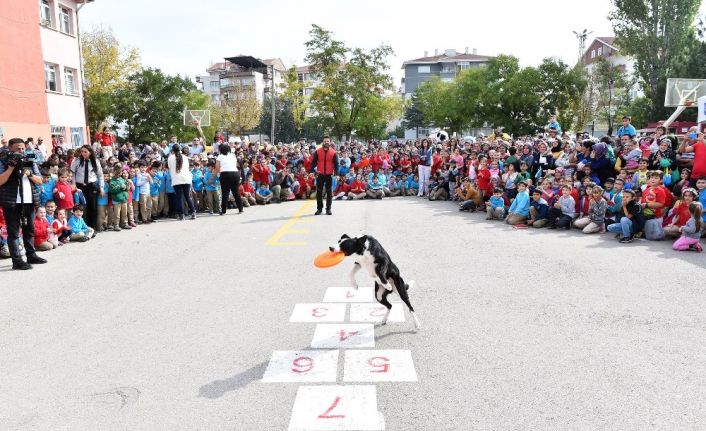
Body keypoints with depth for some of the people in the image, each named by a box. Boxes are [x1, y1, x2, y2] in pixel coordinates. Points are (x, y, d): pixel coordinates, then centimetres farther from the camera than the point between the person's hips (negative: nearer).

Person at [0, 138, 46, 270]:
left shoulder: (30, 161, 12)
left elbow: (39, 181, 8)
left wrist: (29, 174, -10)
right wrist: (11, 167, -18)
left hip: (29, 201, 5)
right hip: (11, 202, -5)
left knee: (30, 229, 14)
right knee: (13, 232, -3)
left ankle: (31, 255, 25)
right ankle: (17, 260, -3)